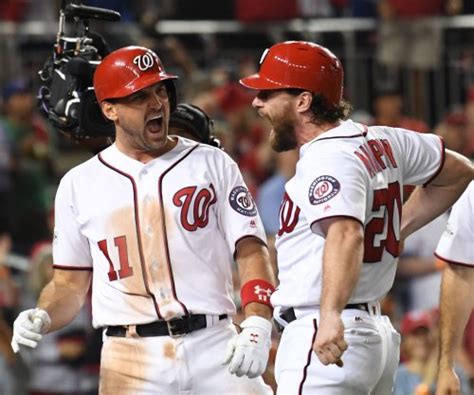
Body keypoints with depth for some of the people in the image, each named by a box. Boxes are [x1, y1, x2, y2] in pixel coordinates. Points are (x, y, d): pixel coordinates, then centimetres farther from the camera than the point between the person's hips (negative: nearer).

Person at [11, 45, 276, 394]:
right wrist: (41, 318, -7)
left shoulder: (213, 165, 8)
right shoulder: (79, 184, 12)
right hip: (130, 359, 1)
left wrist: (256, 326, -15)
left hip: (214, 348, -1)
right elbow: (70, 284, 15)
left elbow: (251, 251, 1)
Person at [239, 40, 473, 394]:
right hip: (377, 333, 10)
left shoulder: (327, 160, -16)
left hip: (324, 341, -10)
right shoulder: (383, 142, 11)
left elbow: (345, 234, -35)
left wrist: (330, 315, -48)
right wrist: (400, 228, 22)